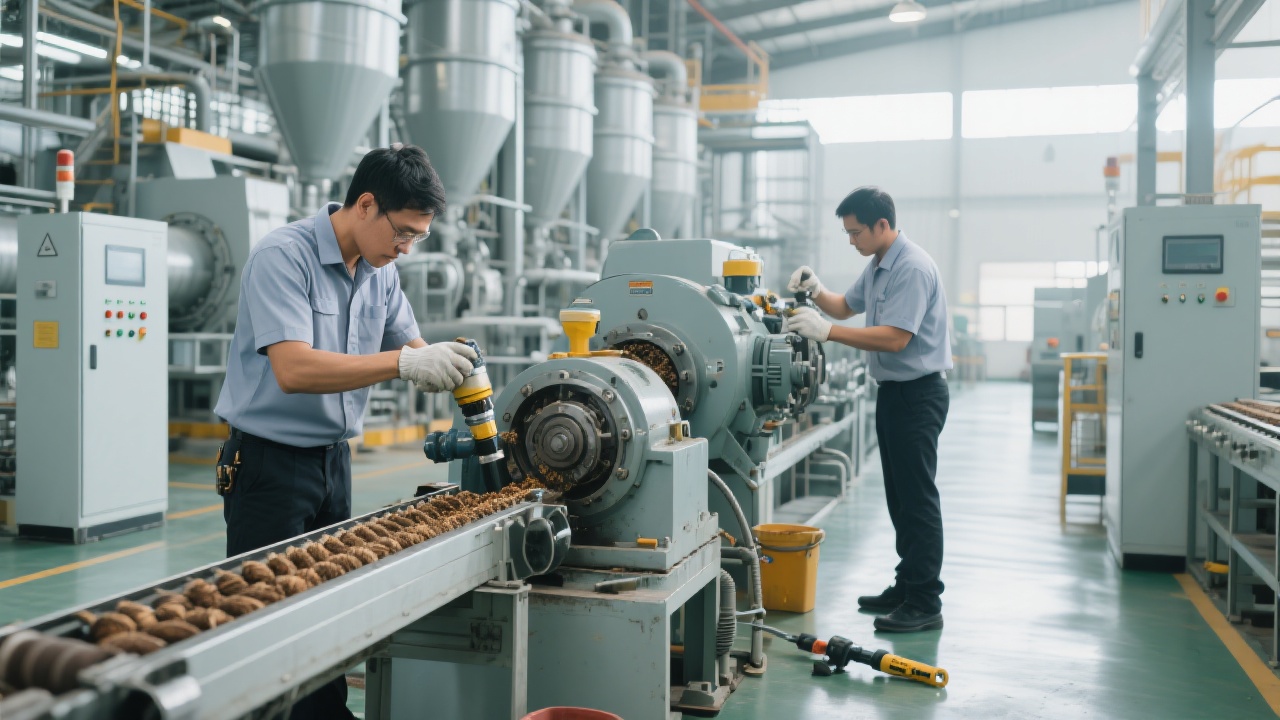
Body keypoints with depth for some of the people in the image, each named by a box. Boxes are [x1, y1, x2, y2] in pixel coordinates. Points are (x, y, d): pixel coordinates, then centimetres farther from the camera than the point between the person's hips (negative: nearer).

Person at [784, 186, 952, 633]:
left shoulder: (912, 268, -19)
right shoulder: (878, 267, 13)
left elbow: (894, 338, -27)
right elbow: (846, 307, 25)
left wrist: (825, 331, -27)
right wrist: (816, 290, 5)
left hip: (918, 392, -10)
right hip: (894, 392, 10)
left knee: (917, 499, -7)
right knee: (900, 497, 15)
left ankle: (925, 605, -2)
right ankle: (908, 585, 25)